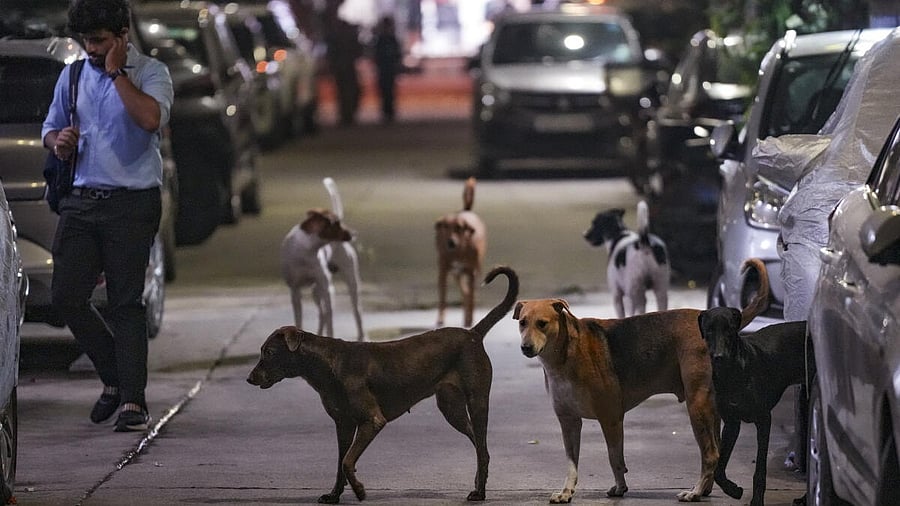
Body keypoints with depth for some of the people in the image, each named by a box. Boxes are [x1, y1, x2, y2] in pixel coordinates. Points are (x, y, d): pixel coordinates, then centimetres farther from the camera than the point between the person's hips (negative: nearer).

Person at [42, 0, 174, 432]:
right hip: (81, 202, 5)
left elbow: (150, 118, -22)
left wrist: (116, 72, -14)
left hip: (131, 204, -5)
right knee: (66, 296, -1)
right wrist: (57, 141, 0)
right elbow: (50, 128, 24)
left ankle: (132, 400, -3)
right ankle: (114, 377, 17)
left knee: (125, 303, -6)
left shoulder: (150, 73, -3)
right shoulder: (72, 77, 14)